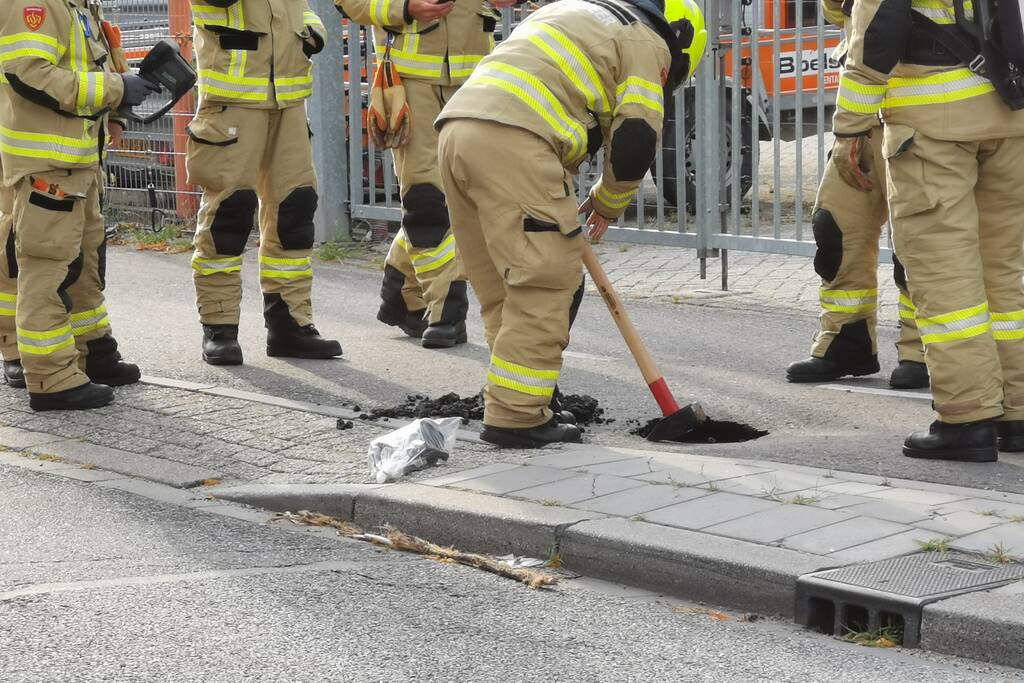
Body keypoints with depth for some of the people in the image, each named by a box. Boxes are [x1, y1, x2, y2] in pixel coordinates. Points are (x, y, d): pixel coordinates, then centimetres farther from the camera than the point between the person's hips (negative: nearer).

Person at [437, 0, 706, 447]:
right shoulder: (647, 43, 11)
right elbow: (635, 142, 4)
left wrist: (562, 197, 34)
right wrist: (608, 205, 22)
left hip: (457, 126, 8)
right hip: (512, 142, -8)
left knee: (500, 285, 14)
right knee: (546, 281, -4)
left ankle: (513, 407, 18)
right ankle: (516, 417, -6)